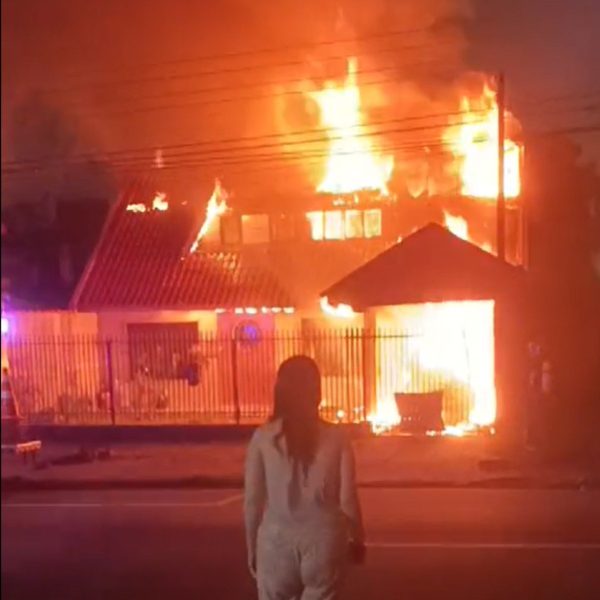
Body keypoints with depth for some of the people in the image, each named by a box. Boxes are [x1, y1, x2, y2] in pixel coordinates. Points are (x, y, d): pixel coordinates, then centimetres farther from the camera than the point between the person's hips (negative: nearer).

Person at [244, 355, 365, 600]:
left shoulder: (263, 437, -3)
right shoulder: (335, 437, -2)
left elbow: (252, 500, -1)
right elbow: (347, 499, -1)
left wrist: (252, 547, 10)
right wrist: (357, 539, 15)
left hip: (278, 539, 0)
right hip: (323, 537, 0)